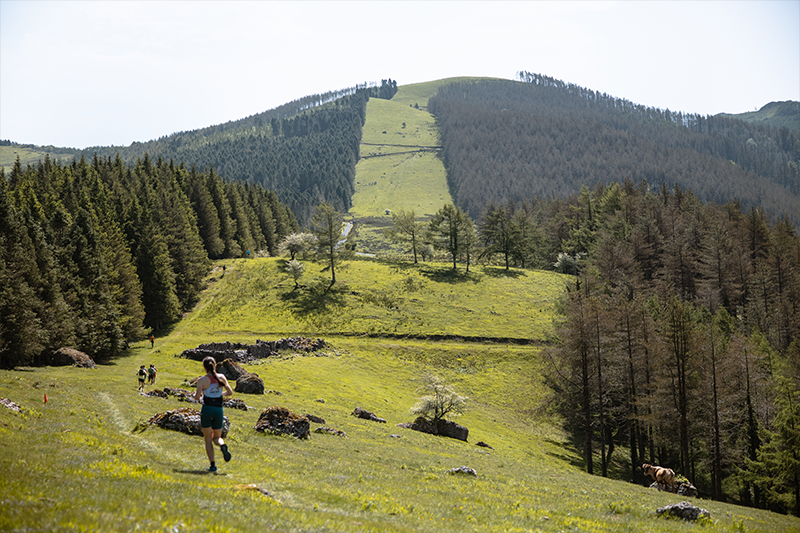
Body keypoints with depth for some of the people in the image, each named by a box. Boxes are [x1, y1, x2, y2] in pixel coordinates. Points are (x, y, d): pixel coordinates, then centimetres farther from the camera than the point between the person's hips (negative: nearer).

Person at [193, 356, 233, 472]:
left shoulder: (202, 380, -7)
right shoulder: (222, 377, 4)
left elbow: (197, 397, -13)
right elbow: (230, 392, 3)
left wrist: (196, 394, 10)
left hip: (207, 409, -3)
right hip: (219, 410, 3)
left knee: (208, 439, 8)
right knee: (217, 437, 16)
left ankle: (212, 465, 0)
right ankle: (223, 445, -20)